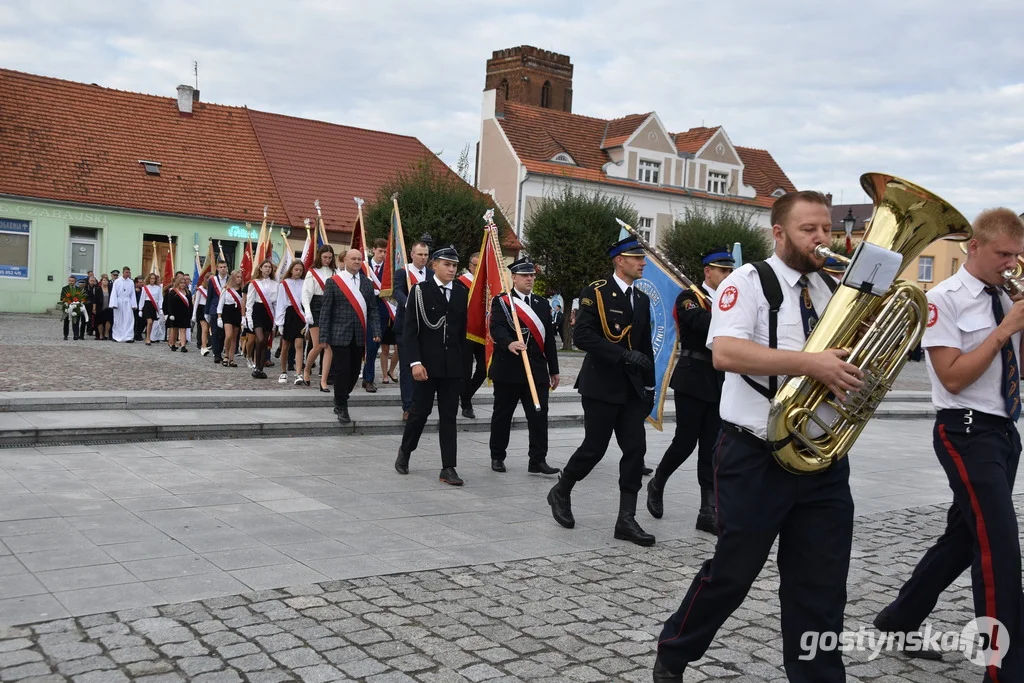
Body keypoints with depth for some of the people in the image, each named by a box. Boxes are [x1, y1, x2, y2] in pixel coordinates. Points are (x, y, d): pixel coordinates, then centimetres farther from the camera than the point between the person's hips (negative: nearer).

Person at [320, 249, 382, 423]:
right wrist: (324, 336, -7)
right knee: (342, 371, -4)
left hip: (359, 336, 4)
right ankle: (342, 408, 9)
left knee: (354, 372, 8)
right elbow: (326, 310, -2)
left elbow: (373, 309, 10)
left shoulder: (367, 283, 11)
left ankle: (340, 401, 29)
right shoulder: (333, 282, 0)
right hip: (340, 335, -4)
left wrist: (376, 331, -2)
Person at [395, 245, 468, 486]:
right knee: (420, 412, 5)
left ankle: (448, 468, 6)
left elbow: (463, 330, 12)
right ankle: (405, 451, 29)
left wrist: (462, 362, 10)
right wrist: (415, 362, -16)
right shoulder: (420, 291, -4)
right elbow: (410, 330, -8)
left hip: (453, 366, 3)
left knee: (449, 416, 3)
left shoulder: (462, 294, 9)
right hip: (426, 364, -3)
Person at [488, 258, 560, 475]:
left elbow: (549, 338, 14)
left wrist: (554, 370, 14)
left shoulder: (543, 304, 13)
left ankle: (538, 460, 3)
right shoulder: (501, 302, -1)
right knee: (502, 415, 7)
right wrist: (509, 343, -39)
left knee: (539, 415, -2)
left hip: (537, 370, 4)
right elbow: (497, 328, -18)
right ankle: (497, 457, 20)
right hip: (508, 370, -3)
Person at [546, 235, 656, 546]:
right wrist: (623, 355, -24)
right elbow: (582, 336, -19)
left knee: (635, 449, -1)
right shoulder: (595, 293, -8)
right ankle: (561, 492, 25)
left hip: (631, 388, 6)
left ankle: (626, 519, 4)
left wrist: (649, 386, 14)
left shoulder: (642, 299, 13)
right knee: (594, 449, 0)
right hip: (601, 386, -6)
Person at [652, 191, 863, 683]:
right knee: (734, 570, 7)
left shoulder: (837, 291, 12)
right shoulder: (749, 282, -7)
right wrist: (808, 362, -30)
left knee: (822, 585, 8)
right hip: (757, 456, -5)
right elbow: (725, 352, -23)